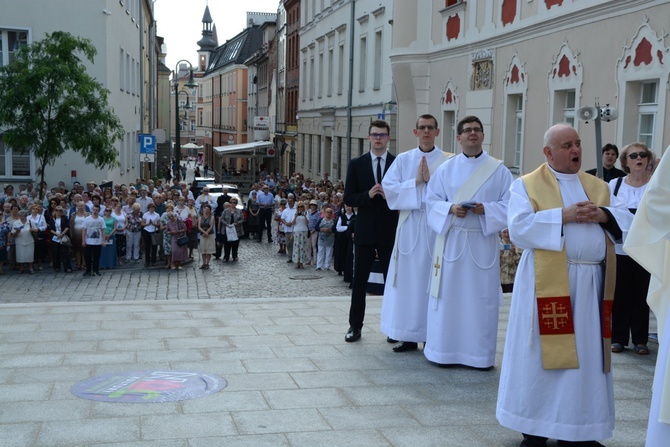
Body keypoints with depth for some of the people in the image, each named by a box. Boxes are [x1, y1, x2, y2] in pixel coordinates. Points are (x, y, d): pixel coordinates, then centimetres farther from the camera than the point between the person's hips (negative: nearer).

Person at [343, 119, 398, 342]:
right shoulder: (356, 164, 4)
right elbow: (348, 198, 2)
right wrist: (368, 195, -15)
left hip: (391, 231, -1)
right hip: (365, 231, 1)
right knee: (359, 280, 7)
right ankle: (355, 325, 16)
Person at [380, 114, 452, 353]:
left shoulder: (447, 161, 2)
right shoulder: (403, 159, 8)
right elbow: (389, 188, -1)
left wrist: (431, 179, -15)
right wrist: (416, 181, -9)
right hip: (409, 226, 2)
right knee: (408, 280, 3)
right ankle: (408, 335, 9)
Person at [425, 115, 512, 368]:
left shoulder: (498, 170, 4)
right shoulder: (446, 169, 7)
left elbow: (509, 204, 0)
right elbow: (432, 202, 5)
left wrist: (485, 209, -17)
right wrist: (451, 209, -15)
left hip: (483, 243, -1)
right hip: (451, 240, 1)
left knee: (482, 298, 1)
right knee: (448, 296, 3)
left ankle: (480, 354, 11)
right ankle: (444, 350, 13)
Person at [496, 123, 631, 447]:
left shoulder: (599, 187, 17)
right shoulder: (527, 185, 3)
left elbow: (626, 222, 10)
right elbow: (519, 227, -12)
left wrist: (604, 216, -10)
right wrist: (563, 216, -17)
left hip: (590, 284, 4)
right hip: (549, 283, -4)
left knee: (586, 355, 7)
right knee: (542, 356, 0)